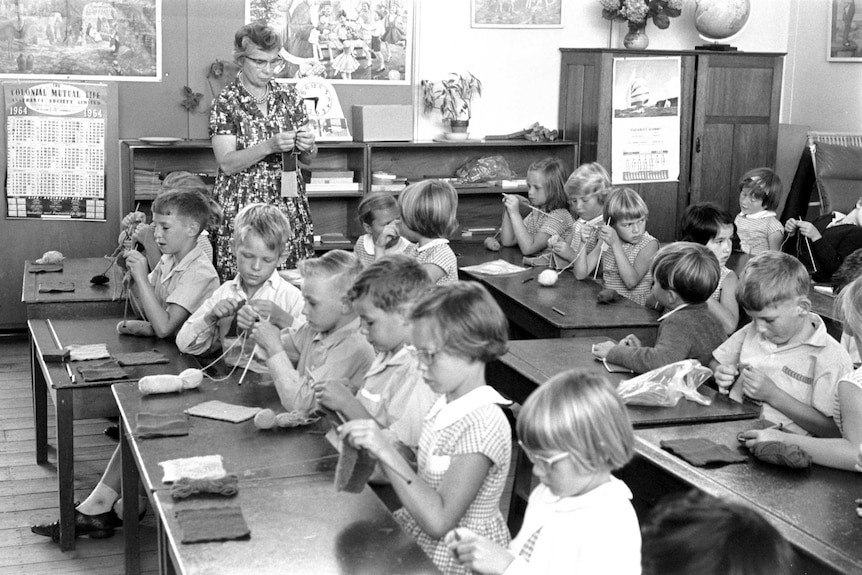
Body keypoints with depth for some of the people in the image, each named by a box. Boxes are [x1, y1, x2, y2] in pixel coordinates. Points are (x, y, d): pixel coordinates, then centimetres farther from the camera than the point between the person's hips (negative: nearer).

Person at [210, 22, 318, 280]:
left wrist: (307, 146, -12)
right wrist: (270, 146, -23)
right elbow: (227, 164, -11)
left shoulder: (288, 96, 7)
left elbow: (308, 159, 11)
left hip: (290, 206, 4)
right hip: (242, 208, -3)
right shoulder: (226, 102, -4)